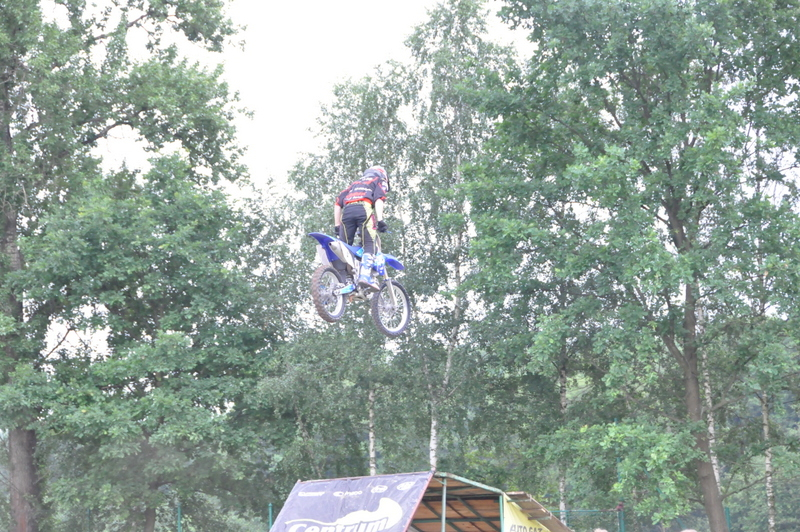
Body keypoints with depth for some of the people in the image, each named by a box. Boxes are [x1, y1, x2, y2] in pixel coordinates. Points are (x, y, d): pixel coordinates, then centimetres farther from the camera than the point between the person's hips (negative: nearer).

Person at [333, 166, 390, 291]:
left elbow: (338, 203, 27)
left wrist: (337, 225, 26)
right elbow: (379, 199, 3)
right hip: (364, 207, -4)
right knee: (369, 245, -7)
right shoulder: (380, 181, 26)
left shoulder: (355, 183, 39)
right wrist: (380, 220, -7)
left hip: (347, 210, 4)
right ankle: (365, 275, -28)